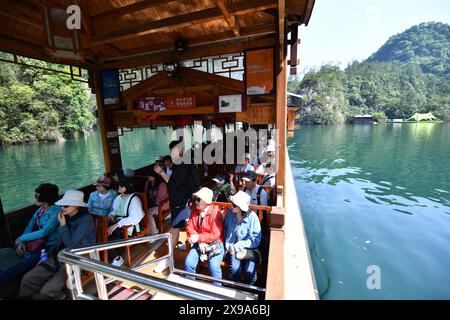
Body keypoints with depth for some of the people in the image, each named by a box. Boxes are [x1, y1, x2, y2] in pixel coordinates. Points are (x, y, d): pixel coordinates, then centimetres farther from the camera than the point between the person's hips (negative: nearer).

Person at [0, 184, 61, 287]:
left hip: (48, 248, -8)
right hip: (37, 243, 8)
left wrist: (21, 238, -8)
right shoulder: (40, 210, 8)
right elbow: (30, 227, 11)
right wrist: (21, 242, -6)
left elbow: (44, 232, -21)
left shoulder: (56, 212, -18)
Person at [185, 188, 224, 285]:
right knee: (188, 263, -13)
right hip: (199, 243, 5)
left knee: (214, 267, -23)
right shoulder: (194, 210, -1)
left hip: (215, 243, -5)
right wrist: (199, 242, -15)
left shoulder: (216, 212, -19)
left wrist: (199, 237, -20)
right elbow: (189, 227, -3)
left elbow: (215, 235, -20)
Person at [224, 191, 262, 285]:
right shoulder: (230, 213, -6)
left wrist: (238, 245, -17)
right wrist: (229, 246, -5)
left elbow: (256, 239, -12)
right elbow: (225, 230, 8)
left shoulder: (252, 217, -14)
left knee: (249, 271, -22)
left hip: (249, 250, -1)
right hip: (233, 248, 2)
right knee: (235, 269, -24)